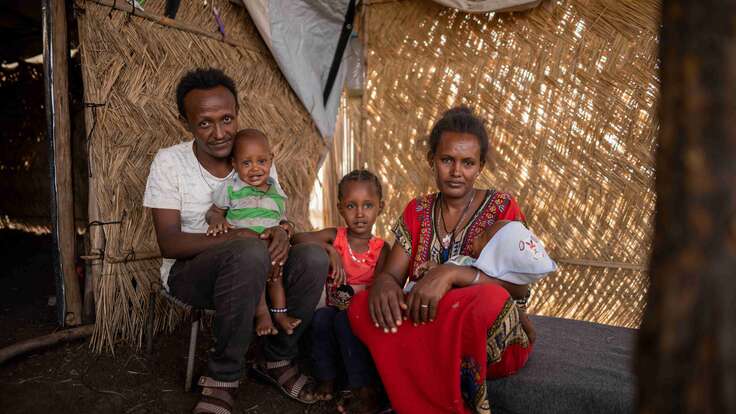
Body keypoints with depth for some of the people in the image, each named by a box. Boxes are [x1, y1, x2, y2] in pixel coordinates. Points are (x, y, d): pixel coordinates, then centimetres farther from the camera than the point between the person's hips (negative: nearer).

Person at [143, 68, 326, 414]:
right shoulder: (169, 162, -9)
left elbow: (277, 217, 5)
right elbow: (169, 242, -16)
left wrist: (280, 232, -22)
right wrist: (234, 239, -32)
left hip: (247, 269, 4)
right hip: (189, 270, -4)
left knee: (313, 258, -24)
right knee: (250, 253, -37)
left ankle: (277, 358, -1)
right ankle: (223, 377, -19)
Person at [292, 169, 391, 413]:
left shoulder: (381, 249, -3)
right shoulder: (334, 237, 1)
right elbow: (298, 238, -14)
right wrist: (330, 250, -27)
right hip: (334, 309, 2)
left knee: (345, 320, -33)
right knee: (321, 317, -31)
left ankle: (366, 392, -25)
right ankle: (326, 380, -11)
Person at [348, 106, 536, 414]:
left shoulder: (501, 207, -4)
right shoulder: (417, 211, 7)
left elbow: (520, 287, -14)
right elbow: (391, 275, 0)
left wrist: (452, 273, -30)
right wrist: (383, 285, -26)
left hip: (492, 340, -3)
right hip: (429, 332, 3)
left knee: (490, 298, -36)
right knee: (361, 305, -21)